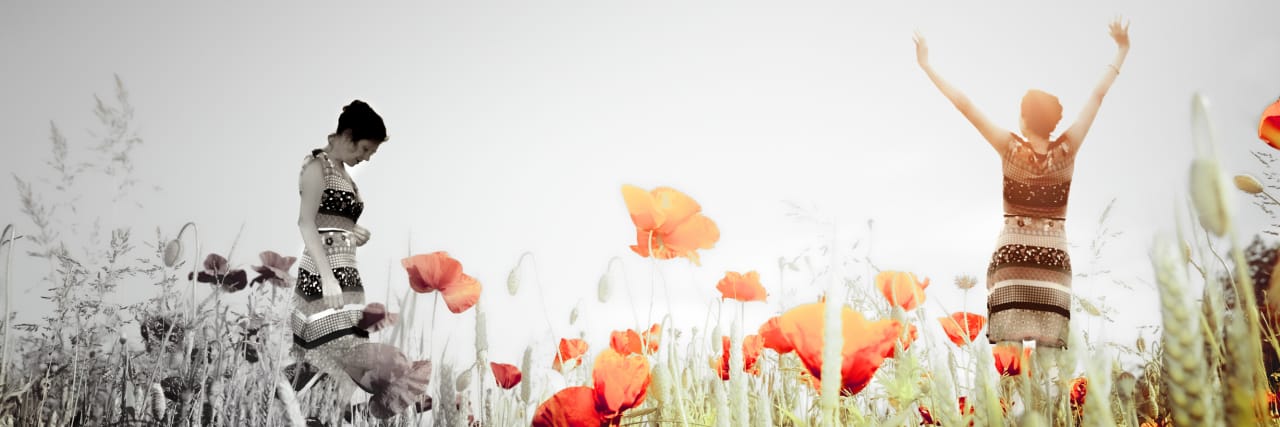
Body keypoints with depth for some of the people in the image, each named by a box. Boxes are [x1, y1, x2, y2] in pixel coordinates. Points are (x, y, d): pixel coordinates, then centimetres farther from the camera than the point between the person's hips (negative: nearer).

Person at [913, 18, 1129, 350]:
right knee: (1049, 350, 0)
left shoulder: (1011, 148, -9)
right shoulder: (1066, 151, -4)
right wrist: (1122, 51, 15)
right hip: (1054, 258, 2)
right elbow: (1098, 95, 5)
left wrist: (926, 65, -5)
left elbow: (964, 105, -9)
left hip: (1011, 256, -2)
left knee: (1008, 347, -5)